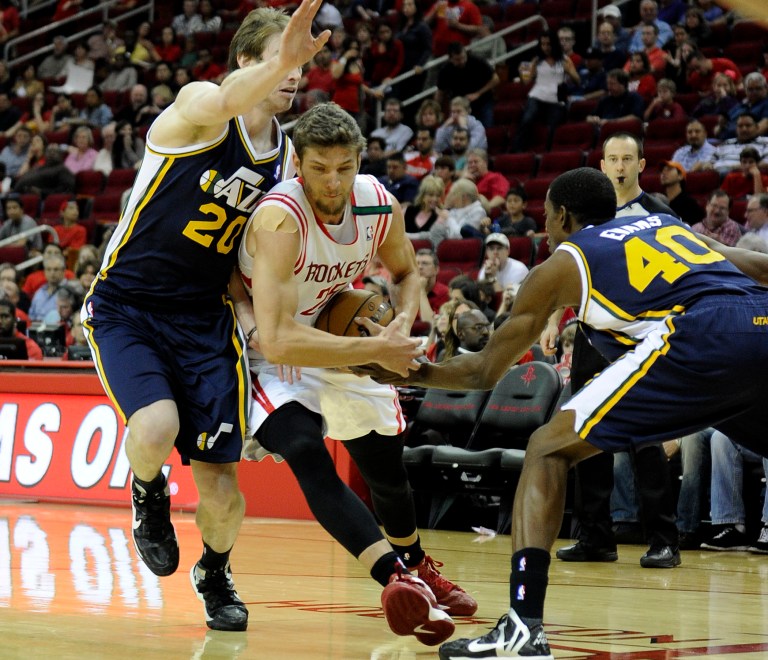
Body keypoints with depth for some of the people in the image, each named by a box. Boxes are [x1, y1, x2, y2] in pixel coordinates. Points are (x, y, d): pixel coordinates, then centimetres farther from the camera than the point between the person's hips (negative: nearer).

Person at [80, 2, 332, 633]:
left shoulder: (286, 158, 5)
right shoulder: (200, 106, -14)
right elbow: (225, 102, -41)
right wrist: (280, 59, -60)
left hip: (204, 319, 5)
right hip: (126, 308, -5)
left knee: (222, 490, -4)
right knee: (156, 426, -32)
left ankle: (215, 572, 31)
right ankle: (148, 495, 6)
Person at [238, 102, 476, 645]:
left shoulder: (380, 206, -16)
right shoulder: (279, 219, -35)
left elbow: (406, 272, 8)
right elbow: (278, 341, -41)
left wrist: (403, 324, -14)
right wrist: (377, 350, -36)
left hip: (331, 341, 6)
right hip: (266, 355, -6)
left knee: (387, 463, 17)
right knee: (308, 455, -31)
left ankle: (417, 568, 45)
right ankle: (399, 582, -40)